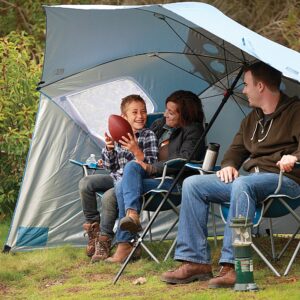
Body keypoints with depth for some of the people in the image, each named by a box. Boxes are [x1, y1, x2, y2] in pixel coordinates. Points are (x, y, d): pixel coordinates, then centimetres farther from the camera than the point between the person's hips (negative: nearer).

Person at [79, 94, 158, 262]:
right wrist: (109, 149, -8)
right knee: (86, 183, -8)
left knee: (109, 196, -31)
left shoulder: (148, 136, -7)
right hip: (116, 177, 7)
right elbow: (110, 166, 11)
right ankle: (93, 225, 2)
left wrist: (136, 150, -27)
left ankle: (104, 240, -18)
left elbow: (151, 166, -14)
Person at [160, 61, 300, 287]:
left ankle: (233, 266, -44)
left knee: (242, 184, -40)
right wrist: (229, 165, 6)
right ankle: (195, 261, -12)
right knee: (192, 184, -5)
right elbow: (237, 148, 29)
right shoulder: (252, 119, 23)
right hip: (251, 177, 9)